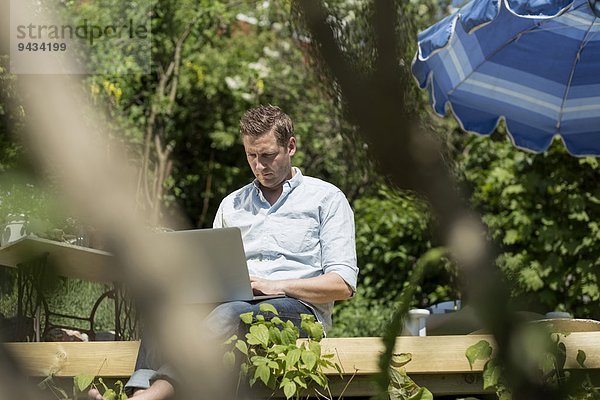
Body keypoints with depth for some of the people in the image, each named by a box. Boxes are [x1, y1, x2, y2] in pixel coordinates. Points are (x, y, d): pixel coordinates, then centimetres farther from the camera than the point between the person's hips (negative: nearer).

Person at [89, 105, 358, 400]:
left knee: (231, 313, -39)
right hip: (233, 303, 4)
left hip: (297, 308, -4)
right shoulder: (231, 205, 27)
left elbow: (344, 284, 2)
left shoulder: (326, 198, 12)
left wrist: (277, 286, -11)